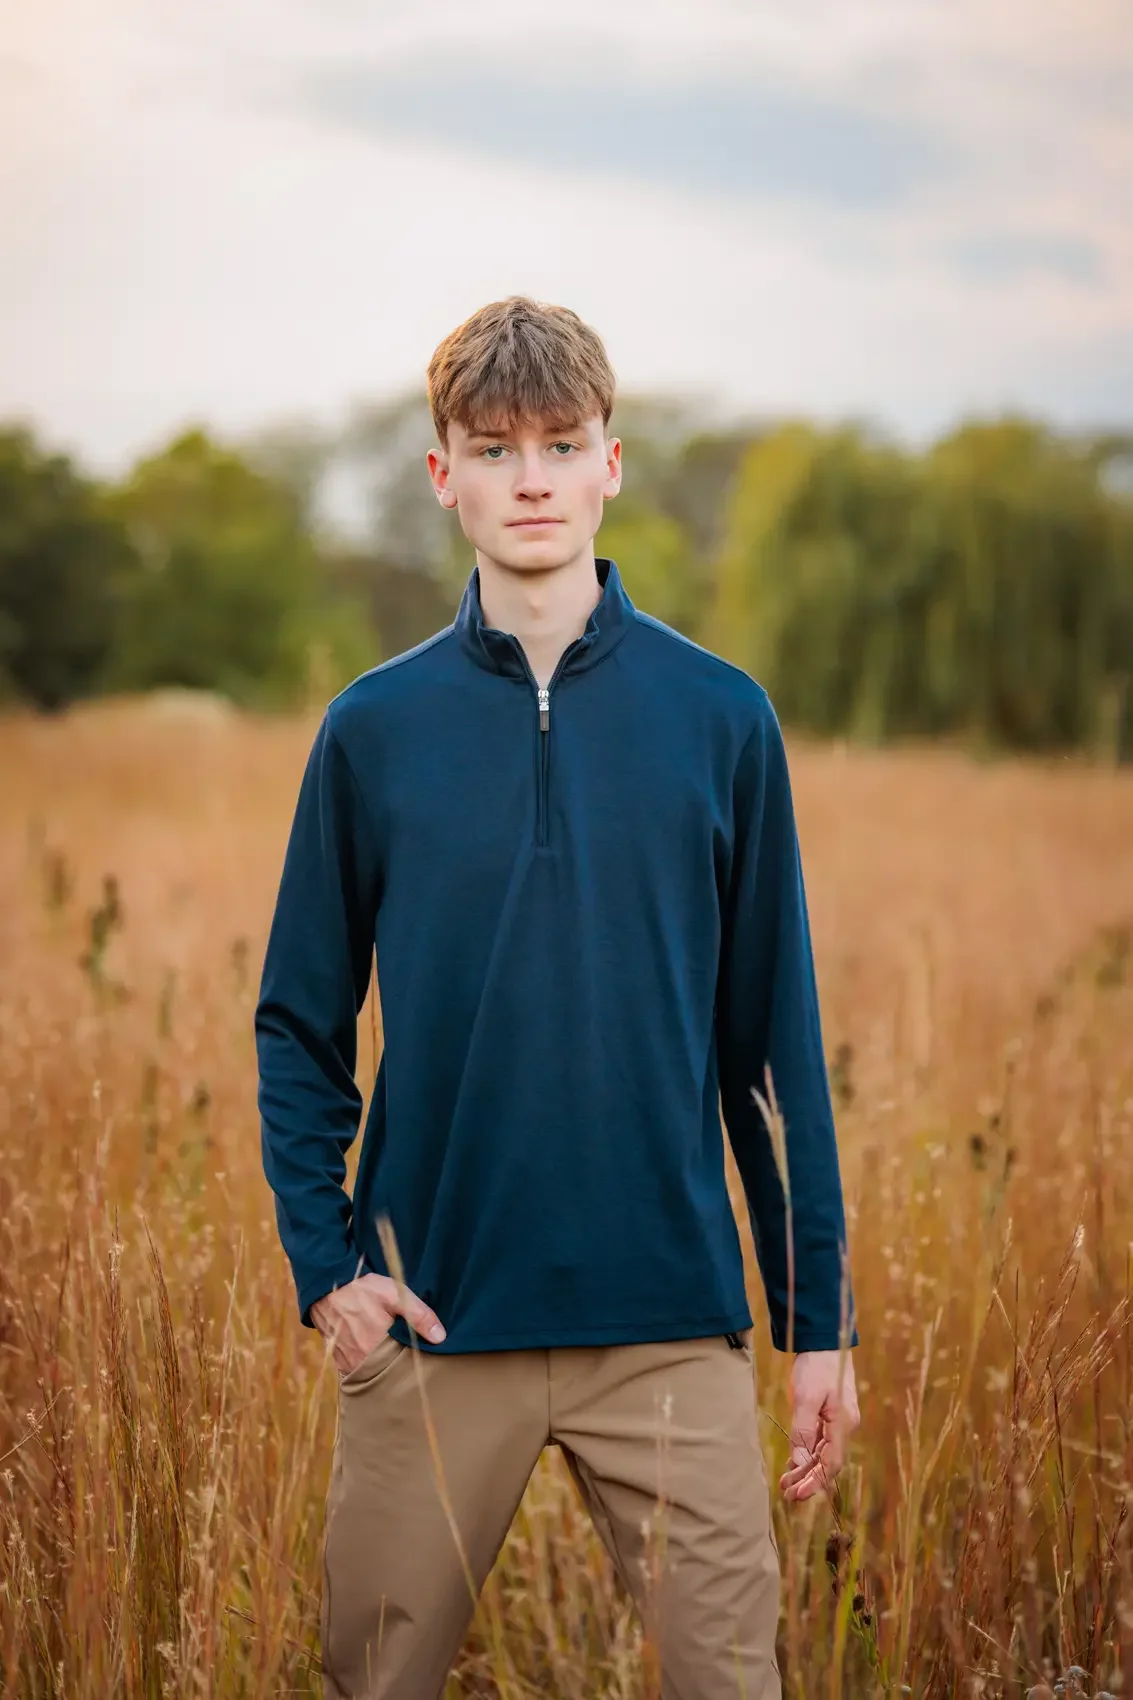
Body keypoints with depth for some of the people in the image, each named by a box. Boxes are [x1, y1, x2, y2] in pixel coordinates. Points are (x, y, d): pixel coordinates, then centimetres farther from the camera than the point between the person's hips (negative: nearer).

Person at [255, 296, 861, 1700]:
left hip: (671, 1321, 0)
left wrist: (819, 1319, 3)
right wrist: (322, 1259, -6)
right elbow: (300, 1027, 7)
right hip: (430, 1323, 1)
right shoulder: (373, 729, 2)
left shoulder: (721, 718, 2)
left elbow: (773, 1040, 4)